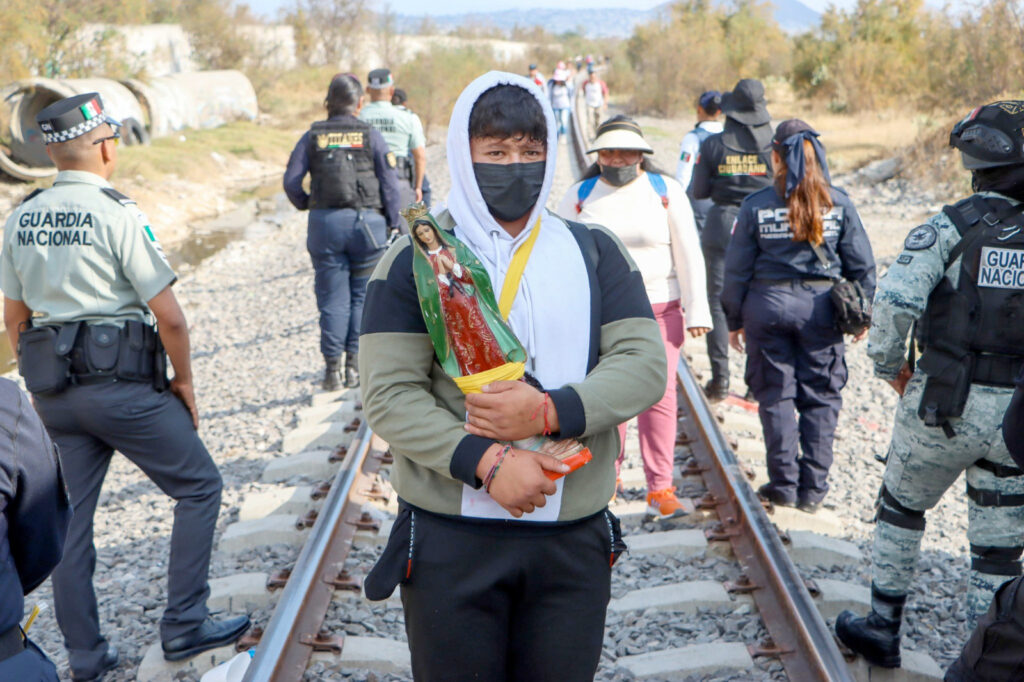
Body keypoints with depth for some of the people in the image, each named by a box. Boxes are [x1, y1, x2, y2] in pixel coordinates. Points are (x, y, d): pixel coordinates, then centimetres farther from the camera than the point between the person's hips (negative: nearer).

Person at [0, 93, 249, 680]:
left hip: (53, 387, 7)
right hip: (122, 384, -7)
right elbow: (170, 318, -15)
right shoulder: (117, 214, -13)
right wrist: (184, 382, -1)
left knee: (73, 515, 14)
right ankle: (184, 625, 10)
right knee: (200, 487, 9)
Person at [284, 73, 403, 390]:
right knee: (362, 295, 8)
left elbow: (291, 181, -2)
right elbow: (390, 184, -1)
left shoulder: (313, 137, 4)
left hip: (324, 222, 1)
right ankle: (355, 364, 7)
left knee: (332, 297, 6)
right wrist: (395, 225, 4)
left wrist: (306, 205, 16)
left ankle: (333, 368, 6)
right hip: (366, 220, -1)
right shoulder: (370, 135, 1)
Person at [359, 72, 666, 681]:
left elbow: (645, 364, -3)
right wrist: (487, 462, -20)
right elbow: (389, 395, -9)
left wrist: (549, 411, -18)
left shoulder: (596, 253, 7)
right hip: (449, 539, -2)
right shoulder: (418, 260, -1)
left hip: (575, 539, 2)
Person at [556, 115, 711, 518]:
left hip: (658, 308, -1)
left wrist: (696, 310, -2)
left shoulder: (666, 192, 3)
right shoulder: (580, 195, 5)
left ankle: (660, 489, 2)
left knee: (659, 396, -4)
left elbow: (688, 254, 3)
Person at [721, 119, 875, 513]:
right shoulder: (838, 203, -2)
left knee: (776, 396, 10)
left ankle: (784, 485, 15)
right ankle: (813, 489, 12)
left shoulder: (756, 206, -5)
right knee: (820, 398, 9)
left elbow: (737, 269, -2)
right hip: (821, 307, 1)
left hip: (768, 306, -1)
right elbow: (860, 263, 3)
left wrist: (734, 321, 9)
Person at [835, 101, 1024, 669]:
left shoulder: (951, 227, -10)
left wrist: (891, 367, -6)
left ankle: (883, 628, 29)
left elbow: (895, 300, -22)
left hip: (943, 405, -2)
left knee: (901, 507, 21)